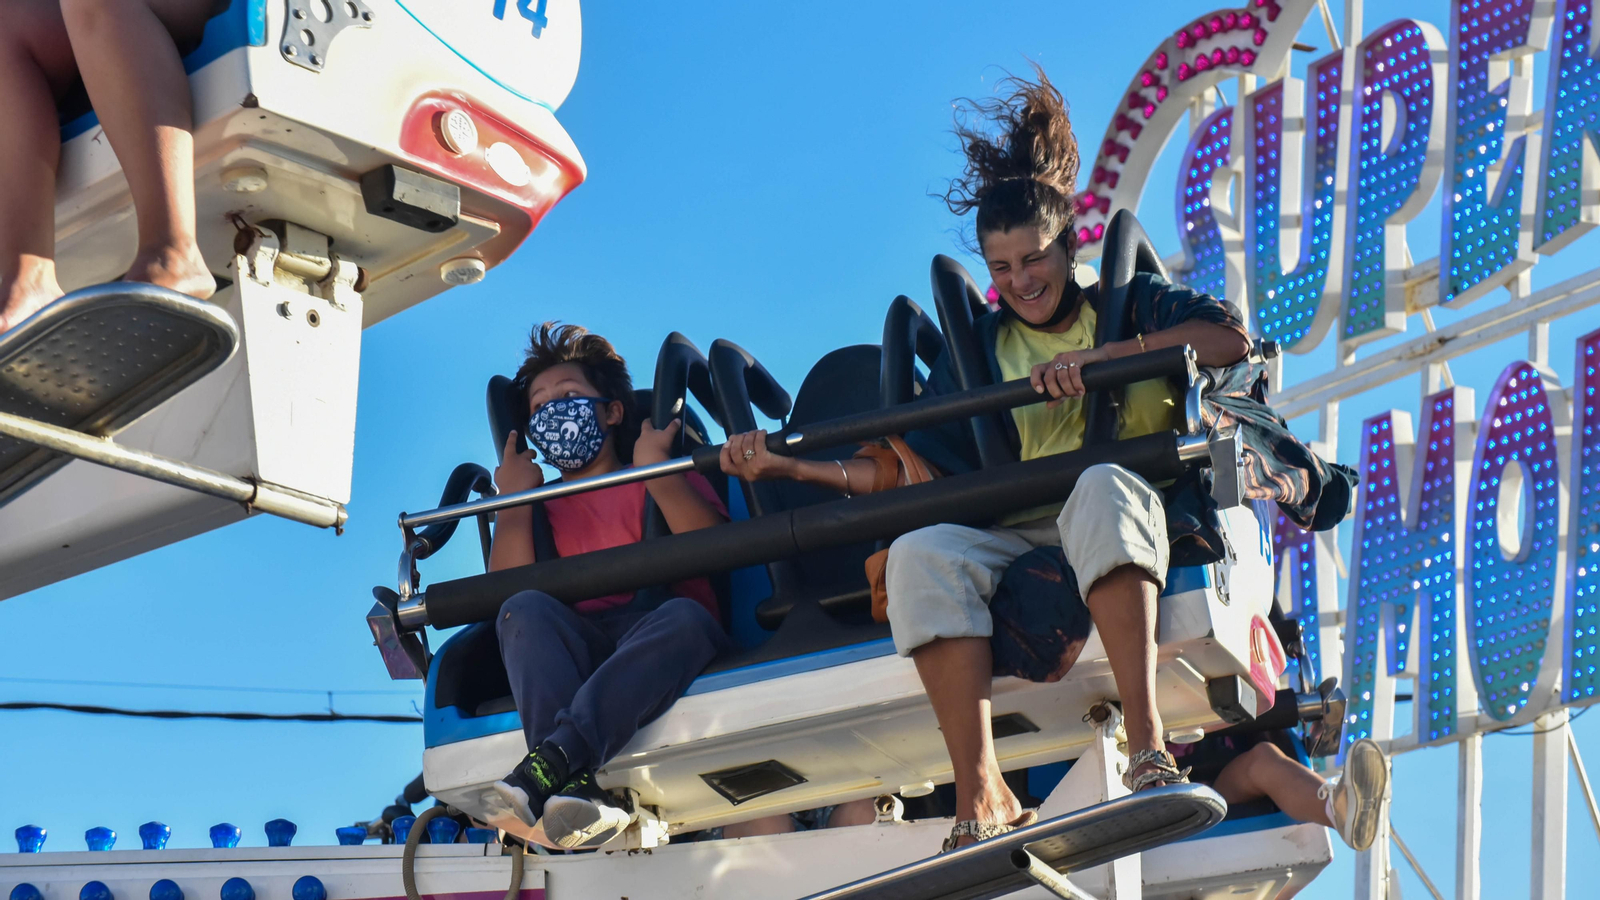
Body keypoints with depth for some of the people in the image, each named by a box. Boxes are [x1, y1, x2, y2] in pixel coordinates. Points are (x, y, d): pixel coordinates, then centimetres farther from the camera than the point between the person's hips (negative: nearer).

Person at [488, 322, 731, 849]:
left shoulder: (670, 481, 24)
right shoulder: (542, 511, 28)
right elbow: (506, 591, 7)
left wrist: (658, 473, 0)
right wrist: (515, 504, 8)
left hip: (663, 647, -1)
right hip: (579, 654, 2)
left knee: (685, 616, -35)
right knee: (526, 610, -29)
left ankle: (547, 765, -51)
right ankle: (581, 788, -51)